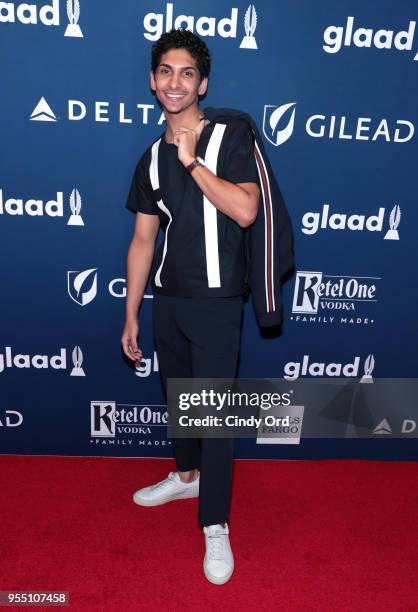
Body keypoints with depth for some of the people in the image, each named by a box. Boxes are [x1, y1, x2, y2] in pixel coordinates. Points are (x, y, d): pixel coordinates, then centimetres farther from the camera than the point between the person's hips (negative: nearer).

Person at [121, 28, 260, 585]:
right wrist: (131, 316, 8)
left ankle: (215, 524, 16)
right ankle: (186, 474, 44)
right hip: (167, 299, 6)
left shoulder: (232, 136, -4)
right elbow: (143, 241, 9)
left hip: (216, 302, -5)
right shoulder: (152, 158, 9)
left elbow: (245, 210, -20)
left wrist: (192, 162, -18)